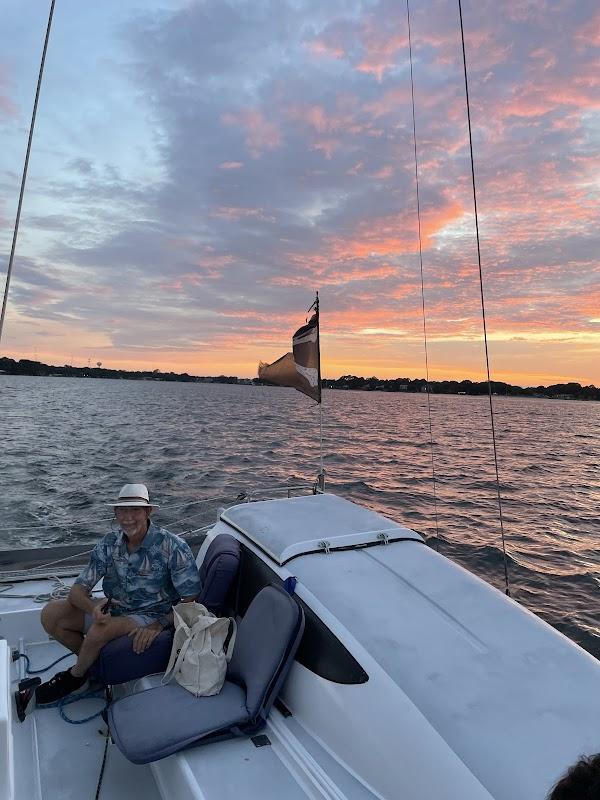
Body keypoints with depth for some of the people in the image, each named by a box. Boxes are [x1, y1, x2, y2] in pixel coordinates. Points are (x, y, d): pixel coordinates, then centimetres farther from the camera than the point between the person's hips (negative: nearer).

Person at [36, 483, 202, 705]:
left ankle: (74, 676, 3)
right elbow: (77, 590, -5)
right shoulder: (109, 543, -6)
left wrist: (158, 626, -29)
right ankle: (94, 662, 11)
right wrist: (93, 607, -27)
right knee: (51, 614, -8)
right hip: (112, 608, 6)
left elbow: (191, 600, -18)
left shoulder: (172, 547, -22)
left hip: (151, 617, -5)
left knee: (102, 629, -30)